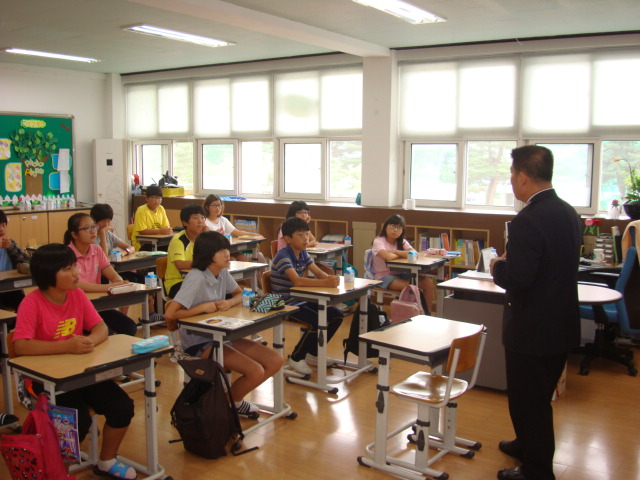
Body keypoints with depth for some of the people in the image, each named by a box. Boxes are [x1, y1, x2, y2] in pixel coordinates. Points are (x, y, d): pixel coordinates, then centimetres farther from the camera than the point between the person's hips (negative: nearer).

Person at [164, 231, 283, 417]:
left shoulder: (223, 273, 1)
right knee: (256, 372, -21)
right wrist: (204, 307, -20)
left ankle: (234, 398, 15)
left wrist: (230, 302, -6)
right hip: (199, 343, -8)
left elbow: (240, 294, 17)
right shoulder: (196, 278, -22)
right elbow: (170, 314, -28)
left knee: (275, 361, -2)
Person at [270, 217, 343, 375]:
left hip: (302, 301, 9)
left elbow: (318, 273, 1)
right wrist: (326, 283, -40)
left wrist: (331, 278, -23)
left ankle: (313, 351, 18)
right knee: (318, 321, -27)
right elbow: (297, 280, -35)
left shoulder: (303, 253, 6)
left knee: (336, 315, 0)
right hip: (286, 304, -8)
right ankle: (296, 358, -4)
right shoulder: (283, 256, -20)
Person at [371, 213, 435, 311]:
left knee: (428, 282, -13)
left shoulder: (402, 241, 9)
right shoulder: (378, 241, -9)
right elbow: (388, 257, -28)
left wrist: (395, 252, -17)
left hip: (400, 274, 6)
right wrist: (403, 254, -9)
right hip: (383, 276, -6)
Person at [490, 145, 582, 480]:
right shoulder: (568, 213, 4)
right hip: (562, 324, 9)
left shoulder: (528, 221, -25)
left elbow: (517, 279, -28)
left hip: (532, 330, -9)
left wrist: (498, 267, -8)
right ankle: (529, 444, 46)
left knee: (528, 401, 8)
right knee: (539, 398, 26)